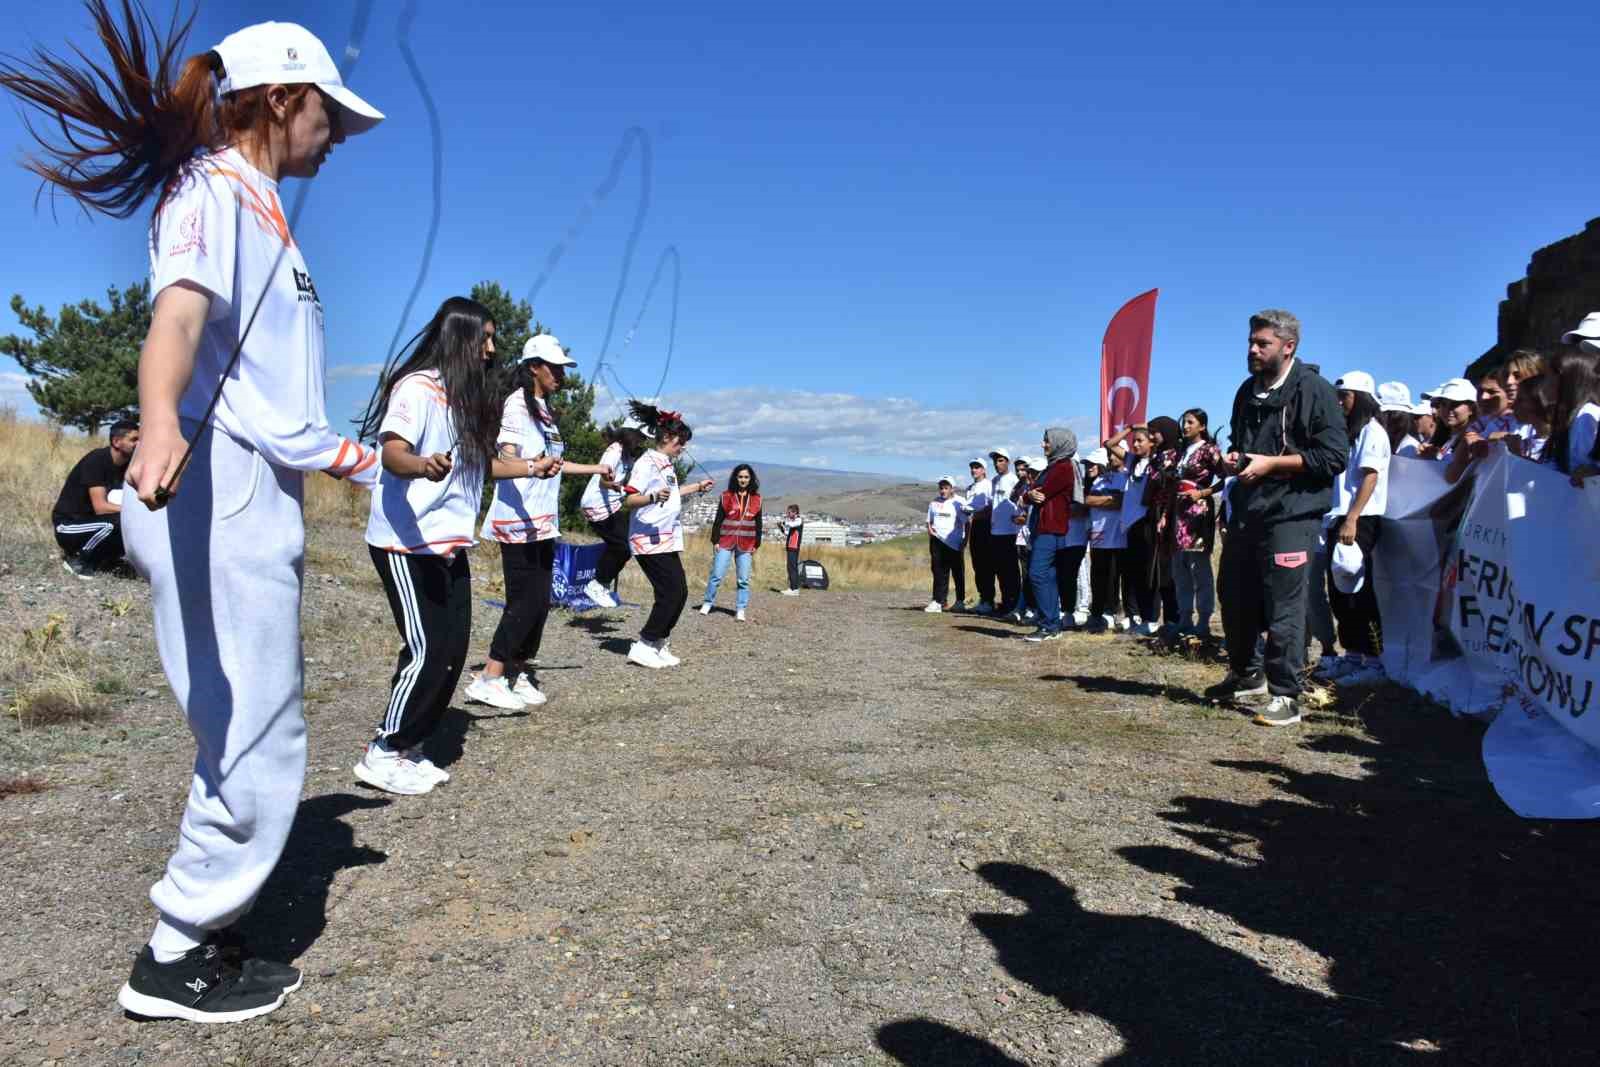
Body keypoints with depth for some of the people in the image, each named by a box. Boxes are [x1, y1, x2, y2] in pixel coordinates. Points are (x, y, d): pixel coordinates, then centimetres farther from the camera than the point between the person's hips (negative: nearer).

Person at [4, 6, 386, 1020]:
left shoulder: (261, 208, 22)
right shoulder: (211, 188, -6)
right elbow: (178, 311, -28)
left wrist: (352, 457, 42)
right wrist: (159, 422, -47)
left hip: (263, 497, 10)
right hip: (217, 491, -10)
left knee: (255, 739, 16)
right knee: (256, 746, -4)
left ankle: (206, 939, 29)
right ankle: (176, 957, 11)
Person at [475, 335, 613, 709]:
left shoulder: (545, 409, 19)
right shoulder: (518, 403, -9)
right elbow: (507, 457, -21)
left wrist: (594, 468, 36)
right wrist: (533, 468, -41)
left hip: (543, 521, 9)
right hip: (518, 520, -9)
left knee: (540, 601, 8)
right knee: (525, 601, -11)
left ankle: (518, 675, 16)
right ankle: (487, 680, -7)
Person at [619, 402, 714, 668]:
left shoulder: (667, 465, 14)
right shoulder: (646, 463, -13)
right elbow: (629, 500, -22)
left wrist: (696, 487, 32)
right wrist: (653, 497, -39)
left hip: (668, 540, 9)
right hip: (650, 540, -9)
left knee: (680, 592, 9)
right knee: (670, 593, -11)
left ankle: (659, 645, 17)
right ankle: (643, 646, -4)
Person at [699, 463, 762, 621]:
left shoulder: (756, 499, 5)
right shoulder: (726, 496, 0)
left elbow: (758, 524, 9)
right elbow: (718, 520, 2)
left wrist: (756, 545, 7)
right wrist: (715, 541, -2)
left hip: (746, 545, 1)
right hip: (726, 542, -1)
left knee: (743, 579, 2)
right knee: (716, 575, -1)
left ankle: (740, 610, 8)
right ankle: (708, 603, 14)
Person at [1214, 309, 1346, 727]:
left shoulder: (1314, 391, -8)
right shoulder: (1248, 391, 15)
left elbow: (1334, 456, -14)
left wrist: (1271, 463, -17)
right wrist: (1232, 457, 6)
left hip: (1291, 513, -7)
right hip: (1246, 511, 8)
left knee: (1283, 607, -6)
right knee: (1235, 598, 14)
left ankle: (1284, 696, 4)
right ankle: (1247, 676, 32)